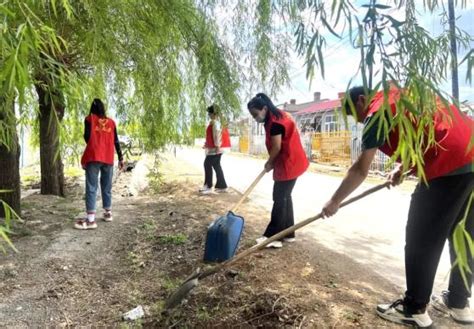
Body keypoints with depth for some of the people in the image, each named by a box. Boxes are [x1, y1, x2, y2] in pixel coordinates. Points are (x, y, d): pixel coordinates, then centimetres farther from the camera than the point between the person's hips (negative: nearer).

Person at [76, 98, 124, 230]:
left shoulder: (89, 118, 5)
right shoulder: (111, 122, 13)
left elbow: (87, 137, -4)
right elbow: (116, 141, 9)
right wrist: (120, 158, 11)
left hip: (93, 157, -3)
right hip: (108, 158, 3)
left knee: (91, 187, -7)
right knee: (107, 187, 13)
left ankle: (91, 219, -13)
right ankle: (108, 213, 19)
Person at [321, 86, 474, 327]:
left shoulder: (377, 111, -4)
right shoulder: (398, 96, 22)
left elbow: (360, 171, -6)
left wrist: (334, 202, 3)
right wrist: (403, 168, 21)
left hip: (450, 165, -10)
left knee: (421, 239, 2)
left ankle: (414, 309, 13)